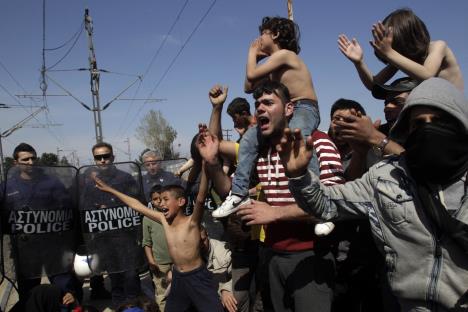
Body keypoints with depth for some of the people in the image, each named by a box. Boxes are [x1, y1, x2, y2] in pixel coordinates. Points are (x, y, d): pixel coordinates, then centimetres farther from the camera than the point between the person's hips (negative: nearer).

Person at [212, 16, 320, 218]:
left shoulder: (284, 54, -6)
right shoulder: (273, 65, 22)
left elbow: (251, 75, -13)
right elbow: (249, 87, 22)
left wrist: (251, 53, 6)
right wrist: (256, 57, 20)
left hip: (305, 109, -9)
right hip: (286, 111, 9)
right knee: (249, 139, -2)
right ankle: (239, 194, -5)